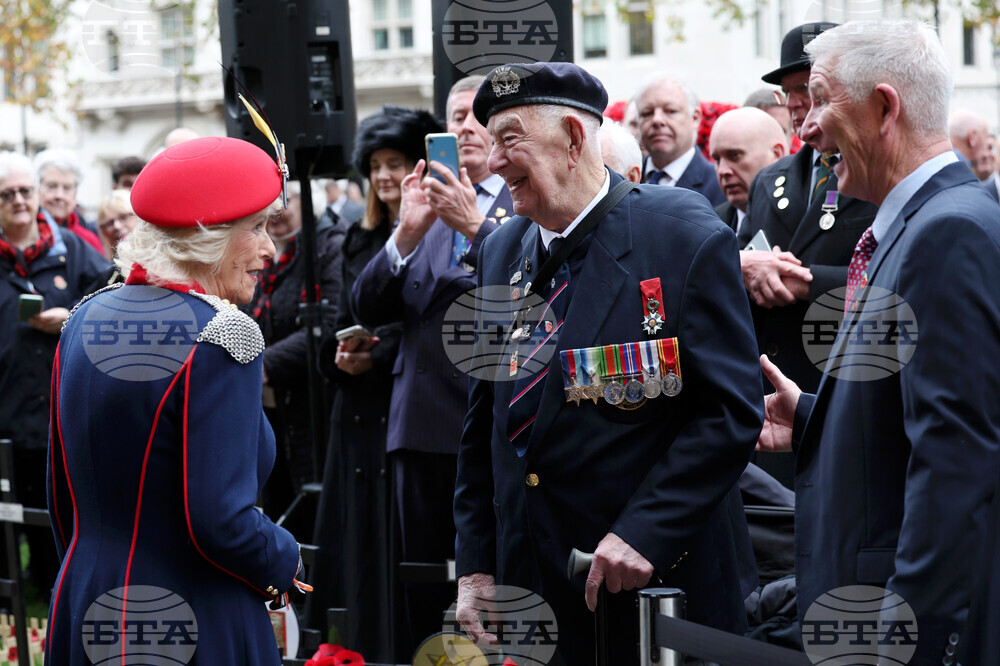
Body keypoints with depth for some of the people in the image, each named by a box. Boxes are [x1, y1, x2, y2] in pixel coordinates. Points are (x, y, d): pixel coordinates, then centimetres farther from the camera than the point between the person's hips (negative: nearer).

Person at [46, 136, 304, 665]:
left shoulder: (86, 319, 5)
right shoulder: (221, 336, -16)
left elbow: (63, 500, 12)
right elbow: (220, 519, -21)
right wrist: (286, 565, -3)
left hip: (84, 610, 7)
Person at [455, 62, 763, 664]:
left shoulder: (687, 237, -9)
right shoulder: (502, 252, 10)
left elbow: (732, 410, -13)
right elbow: (484, 424, 14)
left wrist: (644, 532, -20)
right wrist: (475, 565, 7)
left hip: (662, 584, -5)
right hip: (529, 581, 5)